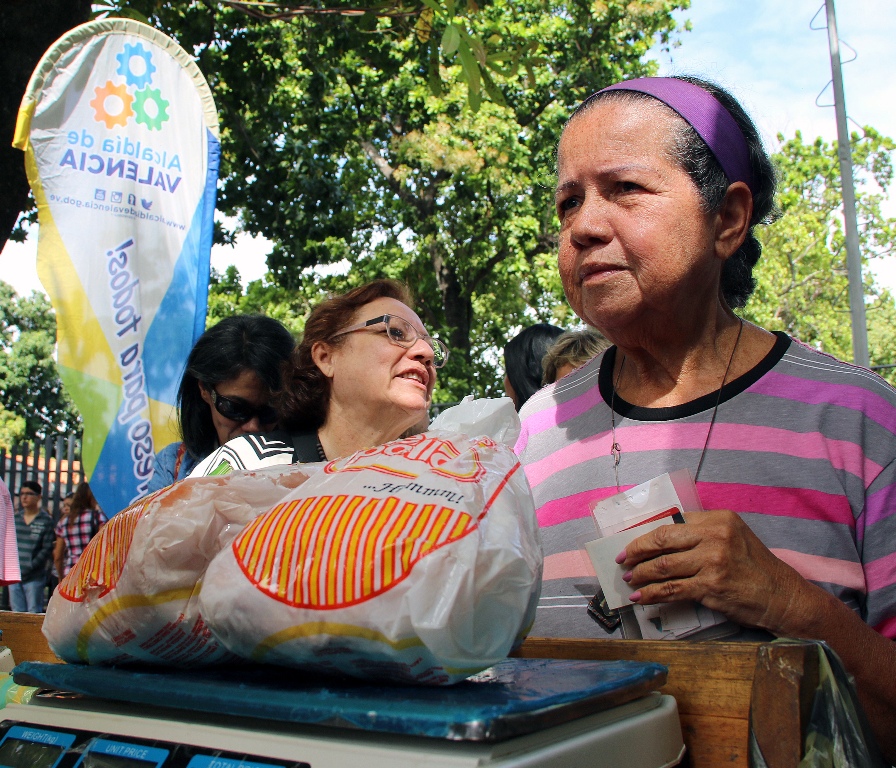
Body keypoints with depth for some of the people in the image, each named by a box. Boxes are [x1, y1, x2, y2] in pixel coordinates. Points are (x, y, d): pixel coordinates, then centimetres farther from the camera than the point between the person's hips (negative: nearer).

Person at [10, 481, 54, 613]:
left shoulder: (46, 520, -4)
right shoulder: (15, 518, 10)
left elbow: (47, 549, -6)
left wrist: (29, 567, -13)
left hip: (34, 577, -5)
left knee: (34, 614, -2)